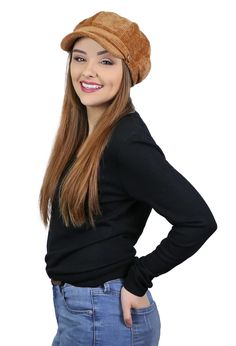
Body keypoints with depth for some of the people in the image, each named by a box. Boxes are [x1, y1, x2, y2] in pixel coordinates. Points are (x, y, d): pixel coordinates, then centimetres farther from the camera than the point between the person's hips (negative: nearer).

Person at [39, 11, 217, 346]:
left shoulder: (126, 142, -20)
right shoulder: (82, 132, 5)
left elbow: (198, 221, -24)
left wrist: (137, 280, -15)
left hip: (105, 313, -8)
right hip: (73, 306, 8)